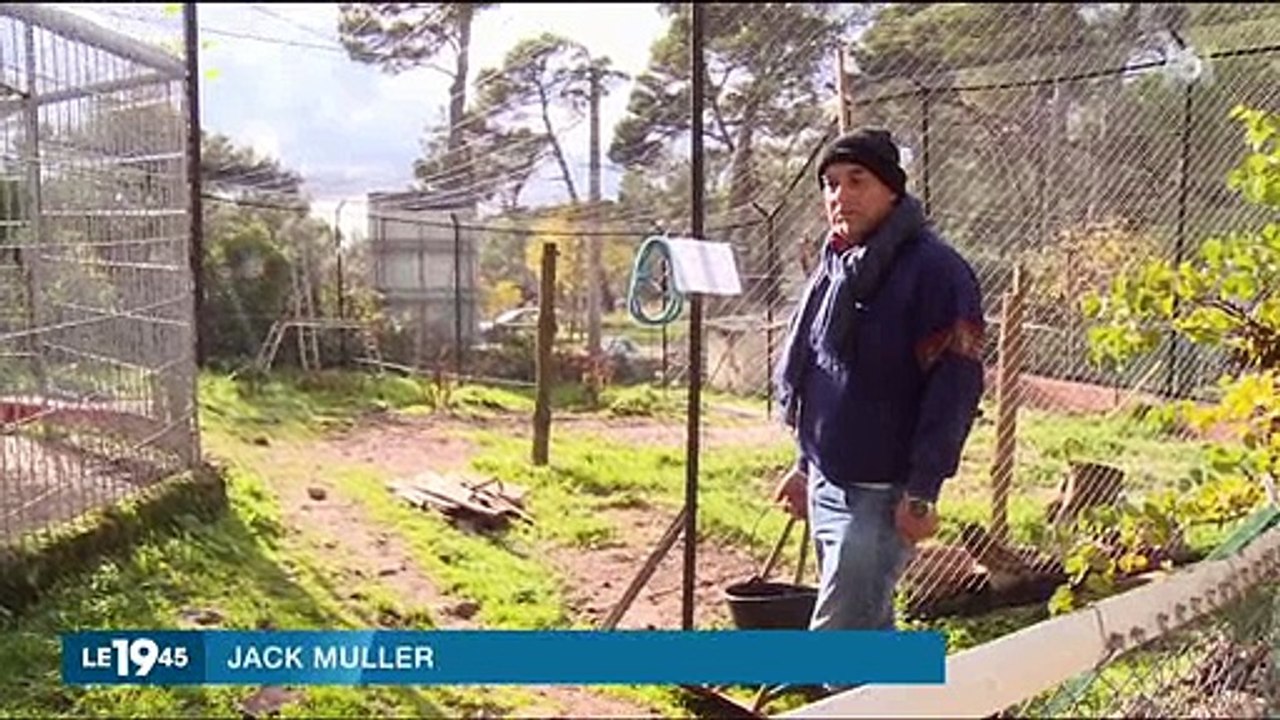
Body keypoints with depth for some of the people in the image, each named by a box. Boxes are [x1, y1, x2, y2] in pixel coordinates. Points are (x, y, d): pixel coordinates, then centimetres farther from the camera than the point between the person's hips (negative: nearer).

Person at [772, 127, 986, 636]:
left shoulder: (935, 270, -14)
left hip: (881, 494, -8)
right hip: (826, 485, 8)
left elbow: (954, 388, -18)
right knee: (870, 632, 20)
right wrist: (806, 464, 20)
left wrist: (921, 492, -20)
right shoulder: (836, 266, 11)